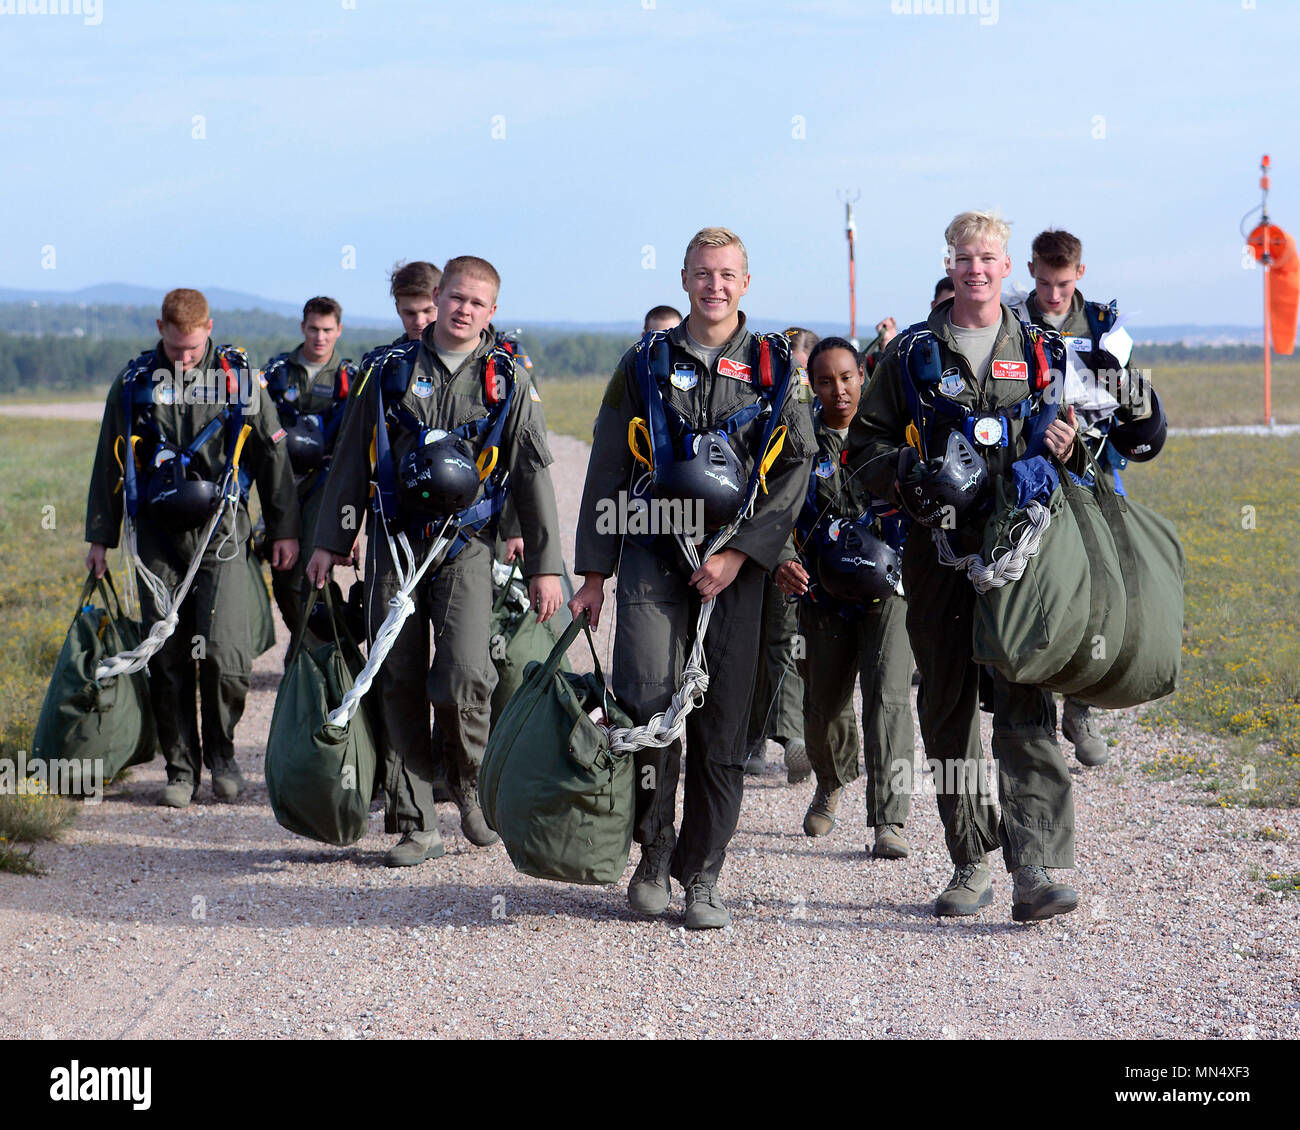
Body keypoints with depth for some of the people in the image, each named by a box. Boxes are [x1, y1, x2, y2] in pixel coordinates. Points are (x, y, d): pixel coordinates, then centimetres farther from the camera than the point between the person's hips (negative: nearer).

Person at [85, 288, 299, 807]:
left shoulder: (239, 379, 2)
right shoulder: (134, 382, 6)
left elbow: (273, 453, 9)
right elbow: (109, 463, 14)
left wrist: (285, 529, 7)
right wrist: (99, 537, 12)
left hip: (220, 533, -2)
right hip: (159, 535, 2)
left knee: (225, 655, -12)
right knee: (167, 661, 1)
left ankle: (221, 751, 10)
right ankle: (181, 768, 12)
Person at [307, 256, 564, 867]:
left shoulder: (507, 381, 7)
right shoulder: (391, 369, 8)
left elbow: (533, 477, 7)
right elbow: (351, 459, 13)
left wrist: (545, 566, 3)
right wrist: (330, 541, 9)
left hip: (466, 546, -2)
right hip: (394, 541, 2)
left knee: (463, 678, -17)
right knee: (399, 683, 1)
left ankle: (472, 783, 11)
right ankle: (415, 825, 8)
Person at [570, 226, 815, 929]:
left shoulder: (774, 369, 10)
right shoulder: (646, 364, 11)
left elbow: (796, 469, 3)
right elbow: (607, 472, 12)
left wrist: (739, 553, -8)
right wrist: (593, 572, 5)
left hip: (734, 561, 0)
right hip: (652, 550, 0)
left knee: (721, 720, -1)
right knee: (647, 694, -19)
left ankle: (700, 876, 9)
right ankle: (653, 847, 0)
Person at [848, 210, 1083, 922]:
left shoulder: (1041, 353, 13)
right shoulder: (912, 352, 10)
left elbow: (1068, 438, 21)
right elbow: (865, 441, 12)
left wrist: (1064, 448, -4)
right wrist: (908, 478, -8)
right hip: (938, 546, 1)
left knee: (1025, 706, -12)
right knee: (947, 709, 5)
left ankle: (1033, 870, -18)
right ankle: (972, 862, 17)